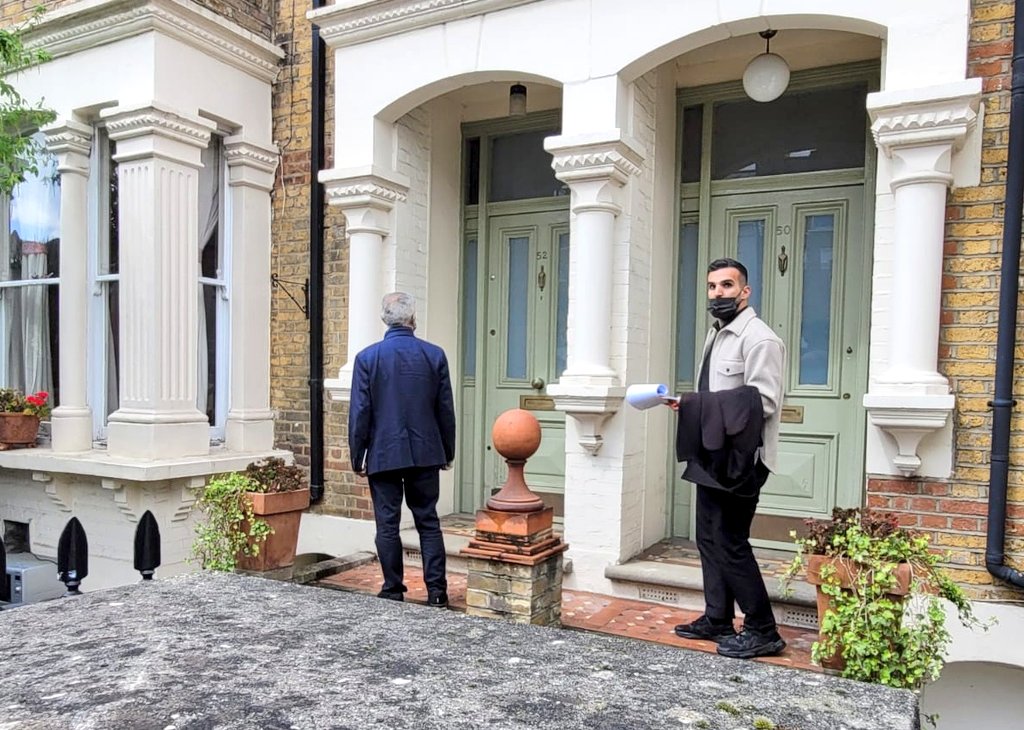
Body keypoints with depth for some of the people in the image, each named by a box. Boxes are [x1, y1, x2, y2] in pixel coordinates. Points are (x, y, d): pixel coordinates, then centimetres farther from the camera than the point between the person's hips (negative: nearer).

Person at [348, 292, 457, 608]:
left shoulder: (368, 357, -5)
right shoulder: (435, 355, -1)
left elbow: (360, 413, -5)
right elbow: (446, 410, 3)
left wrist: (357, 457, 4)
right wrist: (448, 452, 13)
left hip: (383, 454, -1)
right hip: (425, 453, 2)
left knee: (388, 525, 8)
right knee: (428, 522, 9)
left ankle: (393, 590, 15)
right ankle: (436, 590, 11)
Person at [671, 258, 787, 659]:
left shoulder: (758, 338, -13)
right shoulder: (716, 334, 16)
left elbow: (763, 402, -21)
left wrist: (696, 404, -21)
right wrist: (690, 405, 5)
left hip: (739, 459, -10)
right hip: (712, 456, 10)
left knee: (730, 542, -6)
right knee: (709, 538, 15)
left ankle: (762, 631, 8)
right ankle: (717, 620, 28)